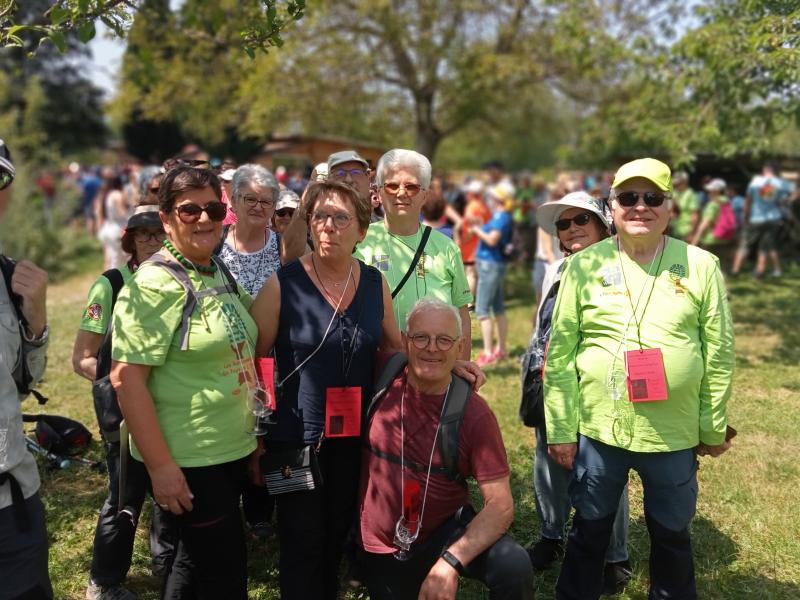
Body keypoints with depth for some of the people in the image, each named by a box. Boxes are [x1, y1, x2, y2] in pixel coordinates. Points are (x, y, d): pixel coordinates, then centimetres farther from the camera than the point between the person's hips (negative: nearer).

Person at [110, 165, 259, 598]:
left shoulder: (221, 273, 8)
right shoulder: (156, 285, -17)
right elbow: (126, 378, -22)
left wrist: (251, 433, 18)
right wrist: (160, 465, -23)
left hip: (231, 451, 8)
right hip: (187, 461, -8)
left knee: (196, 562, 23)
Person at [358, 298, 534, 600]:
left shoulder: (474, 413, -15)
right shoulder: (382, 385, -12)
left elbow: (501, 504, -16)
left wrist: (450, 561, -30)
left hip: (447, 529, -1)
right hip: (383, 548, 2)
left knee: (514, 567, -25)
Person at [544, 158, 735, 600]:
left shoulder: (701, 266, -2)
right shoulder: (584, 265, -3)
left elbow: (719, 353, 2)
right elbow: (560, 353, -3)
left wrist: (714, 427, 5)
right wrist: (560, 429, -4)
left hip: (675, 434, 1)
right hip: (598, 429, 0)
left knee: (671, 534, 19)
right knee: (590, 531, 16)